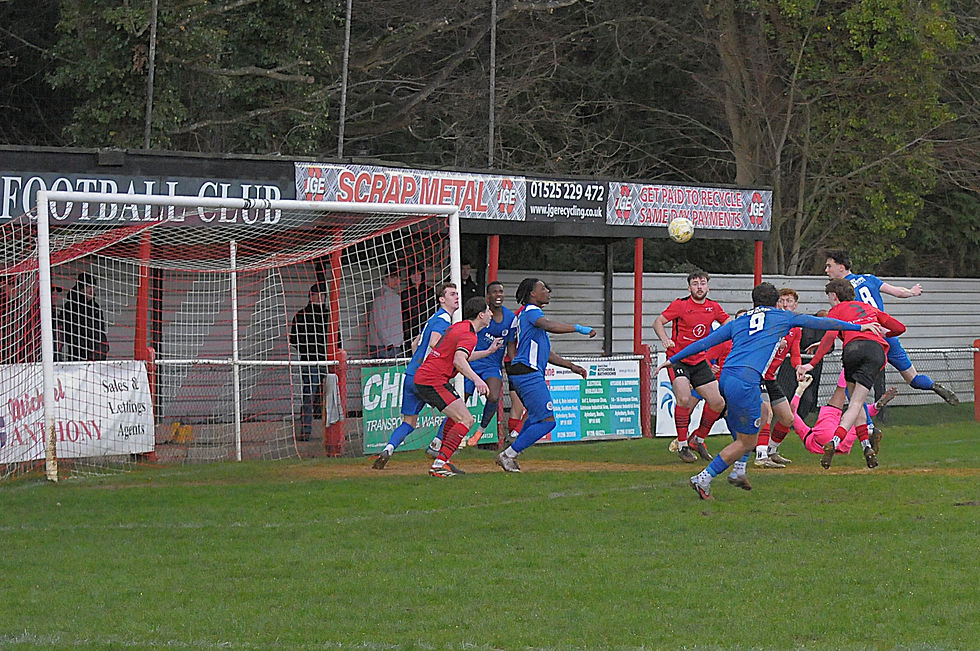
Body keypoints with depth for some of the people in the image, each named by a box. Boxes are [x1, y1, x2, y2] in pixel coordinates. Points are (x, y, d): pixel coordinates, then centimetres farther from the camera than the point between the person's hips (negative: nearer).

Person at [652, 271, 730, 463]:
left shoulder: (713, 307, 5)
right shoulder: (680, 305, -9)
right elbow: (658, 322, -8)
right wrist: (665, 339, -27)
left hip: (699, 361, 6)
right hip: (678, 359, -6)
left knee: (717, 402, 0)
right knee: (684, 398, -25)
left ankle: (698, 440, 21)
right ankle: (682, 445, -12)